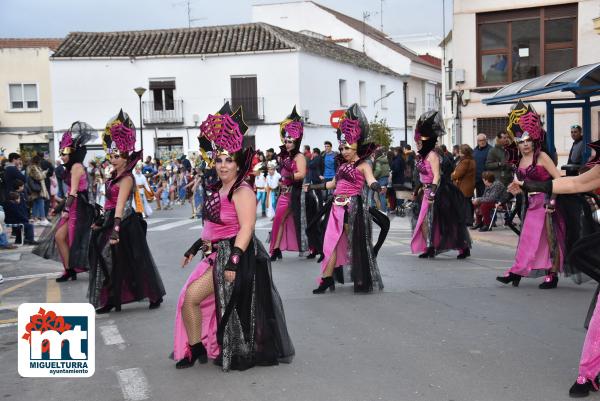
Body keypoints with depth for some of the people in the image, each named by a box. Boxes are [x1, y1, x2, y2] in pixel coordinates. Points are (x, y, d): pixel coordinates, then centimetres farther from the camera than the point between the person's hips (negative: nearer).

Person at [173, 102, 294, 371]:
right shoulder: (218, 190, 12)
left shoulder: (242, 192, -16)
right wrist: (195, 248, 22)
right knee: (189, 296, 12)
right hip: (215, 253, 9)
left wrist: (233, 260, -29)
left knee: (192, 296, -10)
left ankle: (195, 349, 6)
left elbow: (246, 228, -23)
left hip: (233, 254, -9)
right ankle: (197, 348, 26)